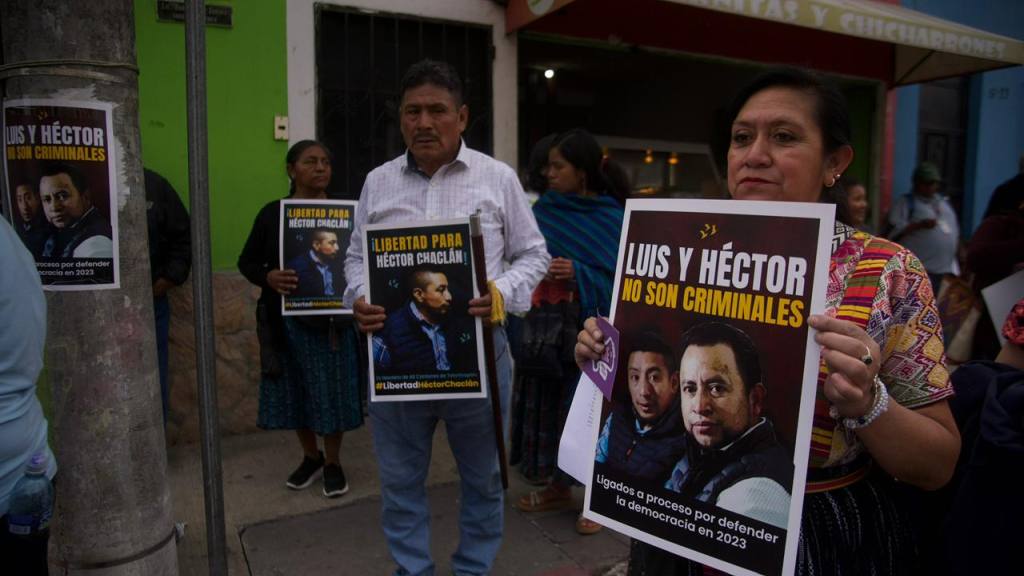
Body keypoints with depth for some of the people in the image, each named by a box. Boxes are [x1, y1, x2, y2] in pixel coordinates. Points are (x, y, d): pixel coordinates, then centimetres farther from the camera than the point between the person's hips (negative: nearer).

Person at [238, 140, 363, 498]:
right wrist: (269, 277, -14)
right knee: (294, 390, 12)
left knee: (332, 391, 6)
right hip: (287, 318, 2)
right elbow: (247, 261, 7)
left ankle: (333, 462, 27)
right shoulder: (272, 213, 2)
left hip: (332, 318, -1)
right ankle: (311, 456, 35)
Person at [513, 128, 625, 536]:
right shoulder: (544, 210, 6)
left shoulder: (612, 218, -5)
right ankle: (559, 488, 27)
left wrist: (578, 273, -18)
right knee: (549, 404, 11)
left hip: (589, 329, -5)